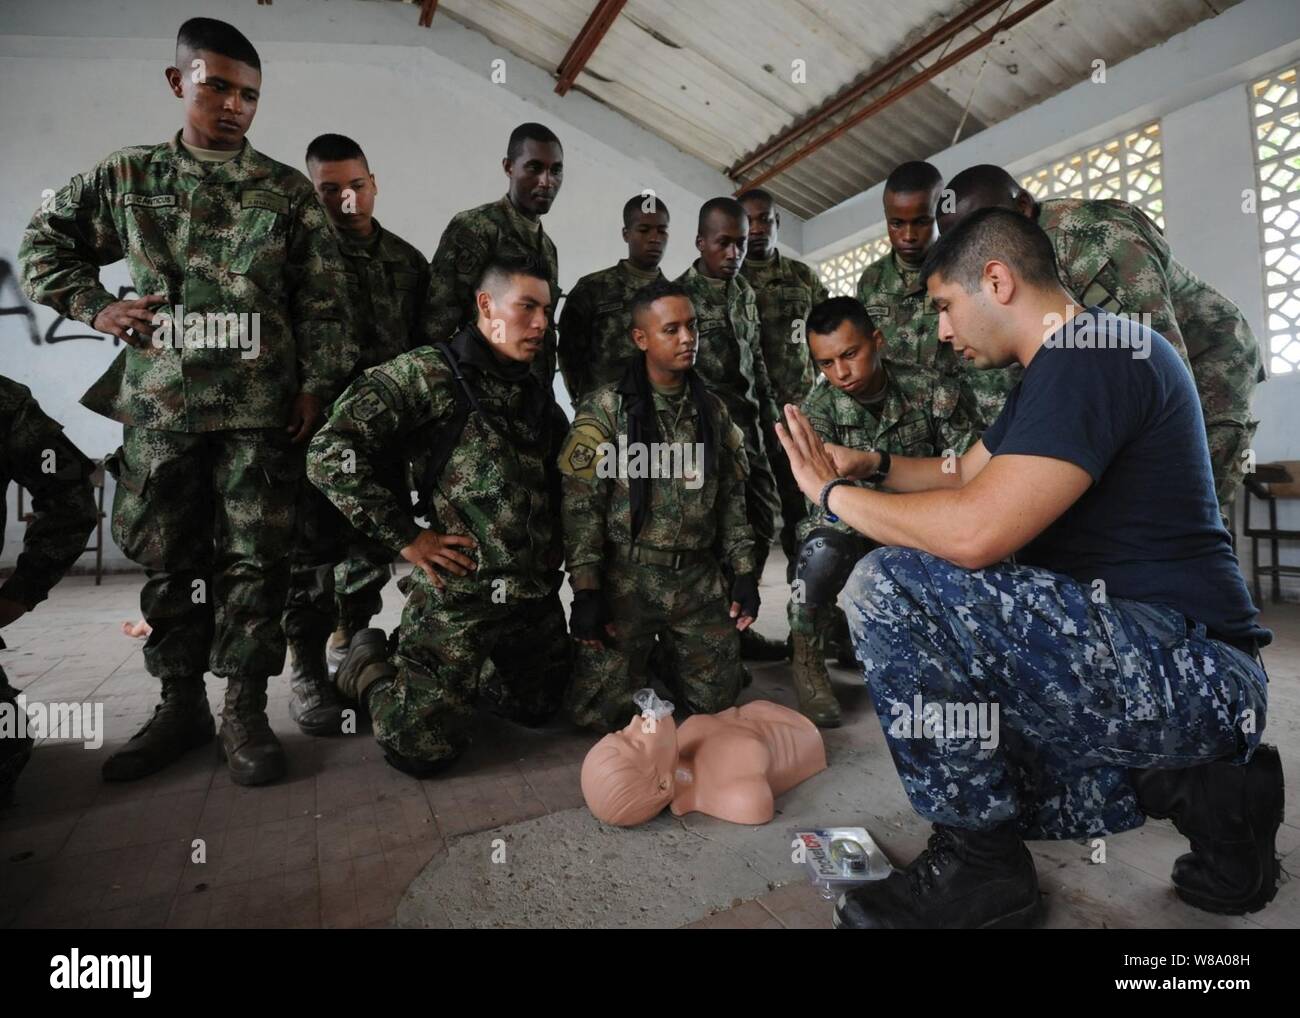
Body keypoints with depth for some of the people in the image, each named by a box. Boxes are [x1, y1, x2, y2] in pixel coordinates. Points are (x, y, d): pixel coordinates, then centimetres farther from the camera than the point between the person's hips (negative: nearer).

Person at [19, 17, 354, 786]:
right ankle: (181, 705, 23)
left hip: (261, 410, -2)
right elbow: (42, 246, 22)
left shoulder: (289, 192, 7)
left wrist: (317, 387, -7)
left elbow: (324, 302, 2)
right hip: (160, 407, 3)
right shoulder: (127, 178, 12)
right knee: (172, 561, 8)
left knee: (254, 558, -1)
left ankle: (246, 711, 11)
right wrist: (94, 306, 4)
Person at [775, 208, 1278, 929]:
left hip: (1193, 672, -10)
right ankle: (1196, 783, 16)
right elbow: (964, 474, 23)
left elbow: (974, 532, -31)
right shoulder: (1065, 367, 14)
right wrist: (869, 464, 9)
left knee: (889, 587, -25)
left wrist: (832, 492, -16)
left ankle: (978, 867, -8)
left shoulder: (1093, 356, -19)